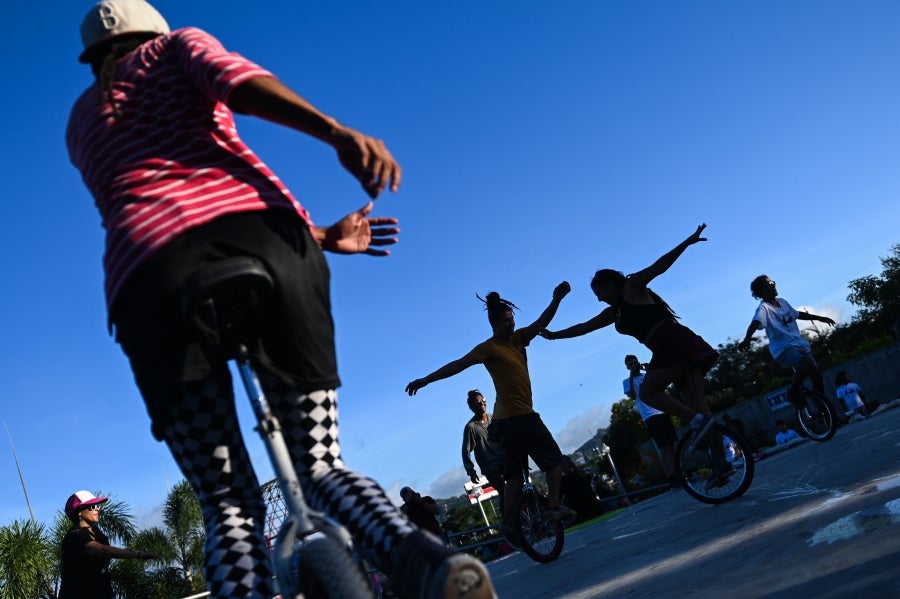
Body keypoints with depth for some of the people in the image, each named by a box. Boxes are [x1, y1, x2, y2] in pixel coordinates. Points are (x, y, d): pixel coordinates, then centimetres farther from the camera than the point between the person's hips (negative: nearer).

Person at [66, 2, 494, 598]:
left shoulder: (81, 124, 36)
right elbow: (236, 80, 1)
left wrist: (321, 237, 34)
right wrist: (338, 132, -16)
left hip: (150, 266, 2)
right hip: (259, 231, -1)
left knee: (230, 507, 3)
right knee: (321, 467, 5)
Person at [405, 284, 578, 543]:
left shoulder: (516, 339, 12)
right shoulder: (489, 348, -12)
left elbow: (540, 323, 6)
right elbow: (458, 364, -18)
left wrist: (556, 299, -9)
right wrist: (426, 379, -22)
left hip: (508, 419, 8)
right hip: (518, 416, -8)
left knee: (515, 473, 9)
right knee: (554, 458, 1)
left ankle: (508, 521, 10)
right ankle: (554, 507, -1)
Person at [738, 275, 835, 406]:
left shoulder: (782, 302, 11)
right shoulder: (764, 308, -15)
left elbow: (798, 314, 28)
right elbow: (755, 323, -34)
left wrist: (819, 318, 35)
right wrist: (747, 339, -53)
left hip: (800, 345, 8)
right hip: (783, 349, -8)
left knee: (817, 375, 7)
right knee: (808, 363, -33)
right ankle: (793, 392, -13)